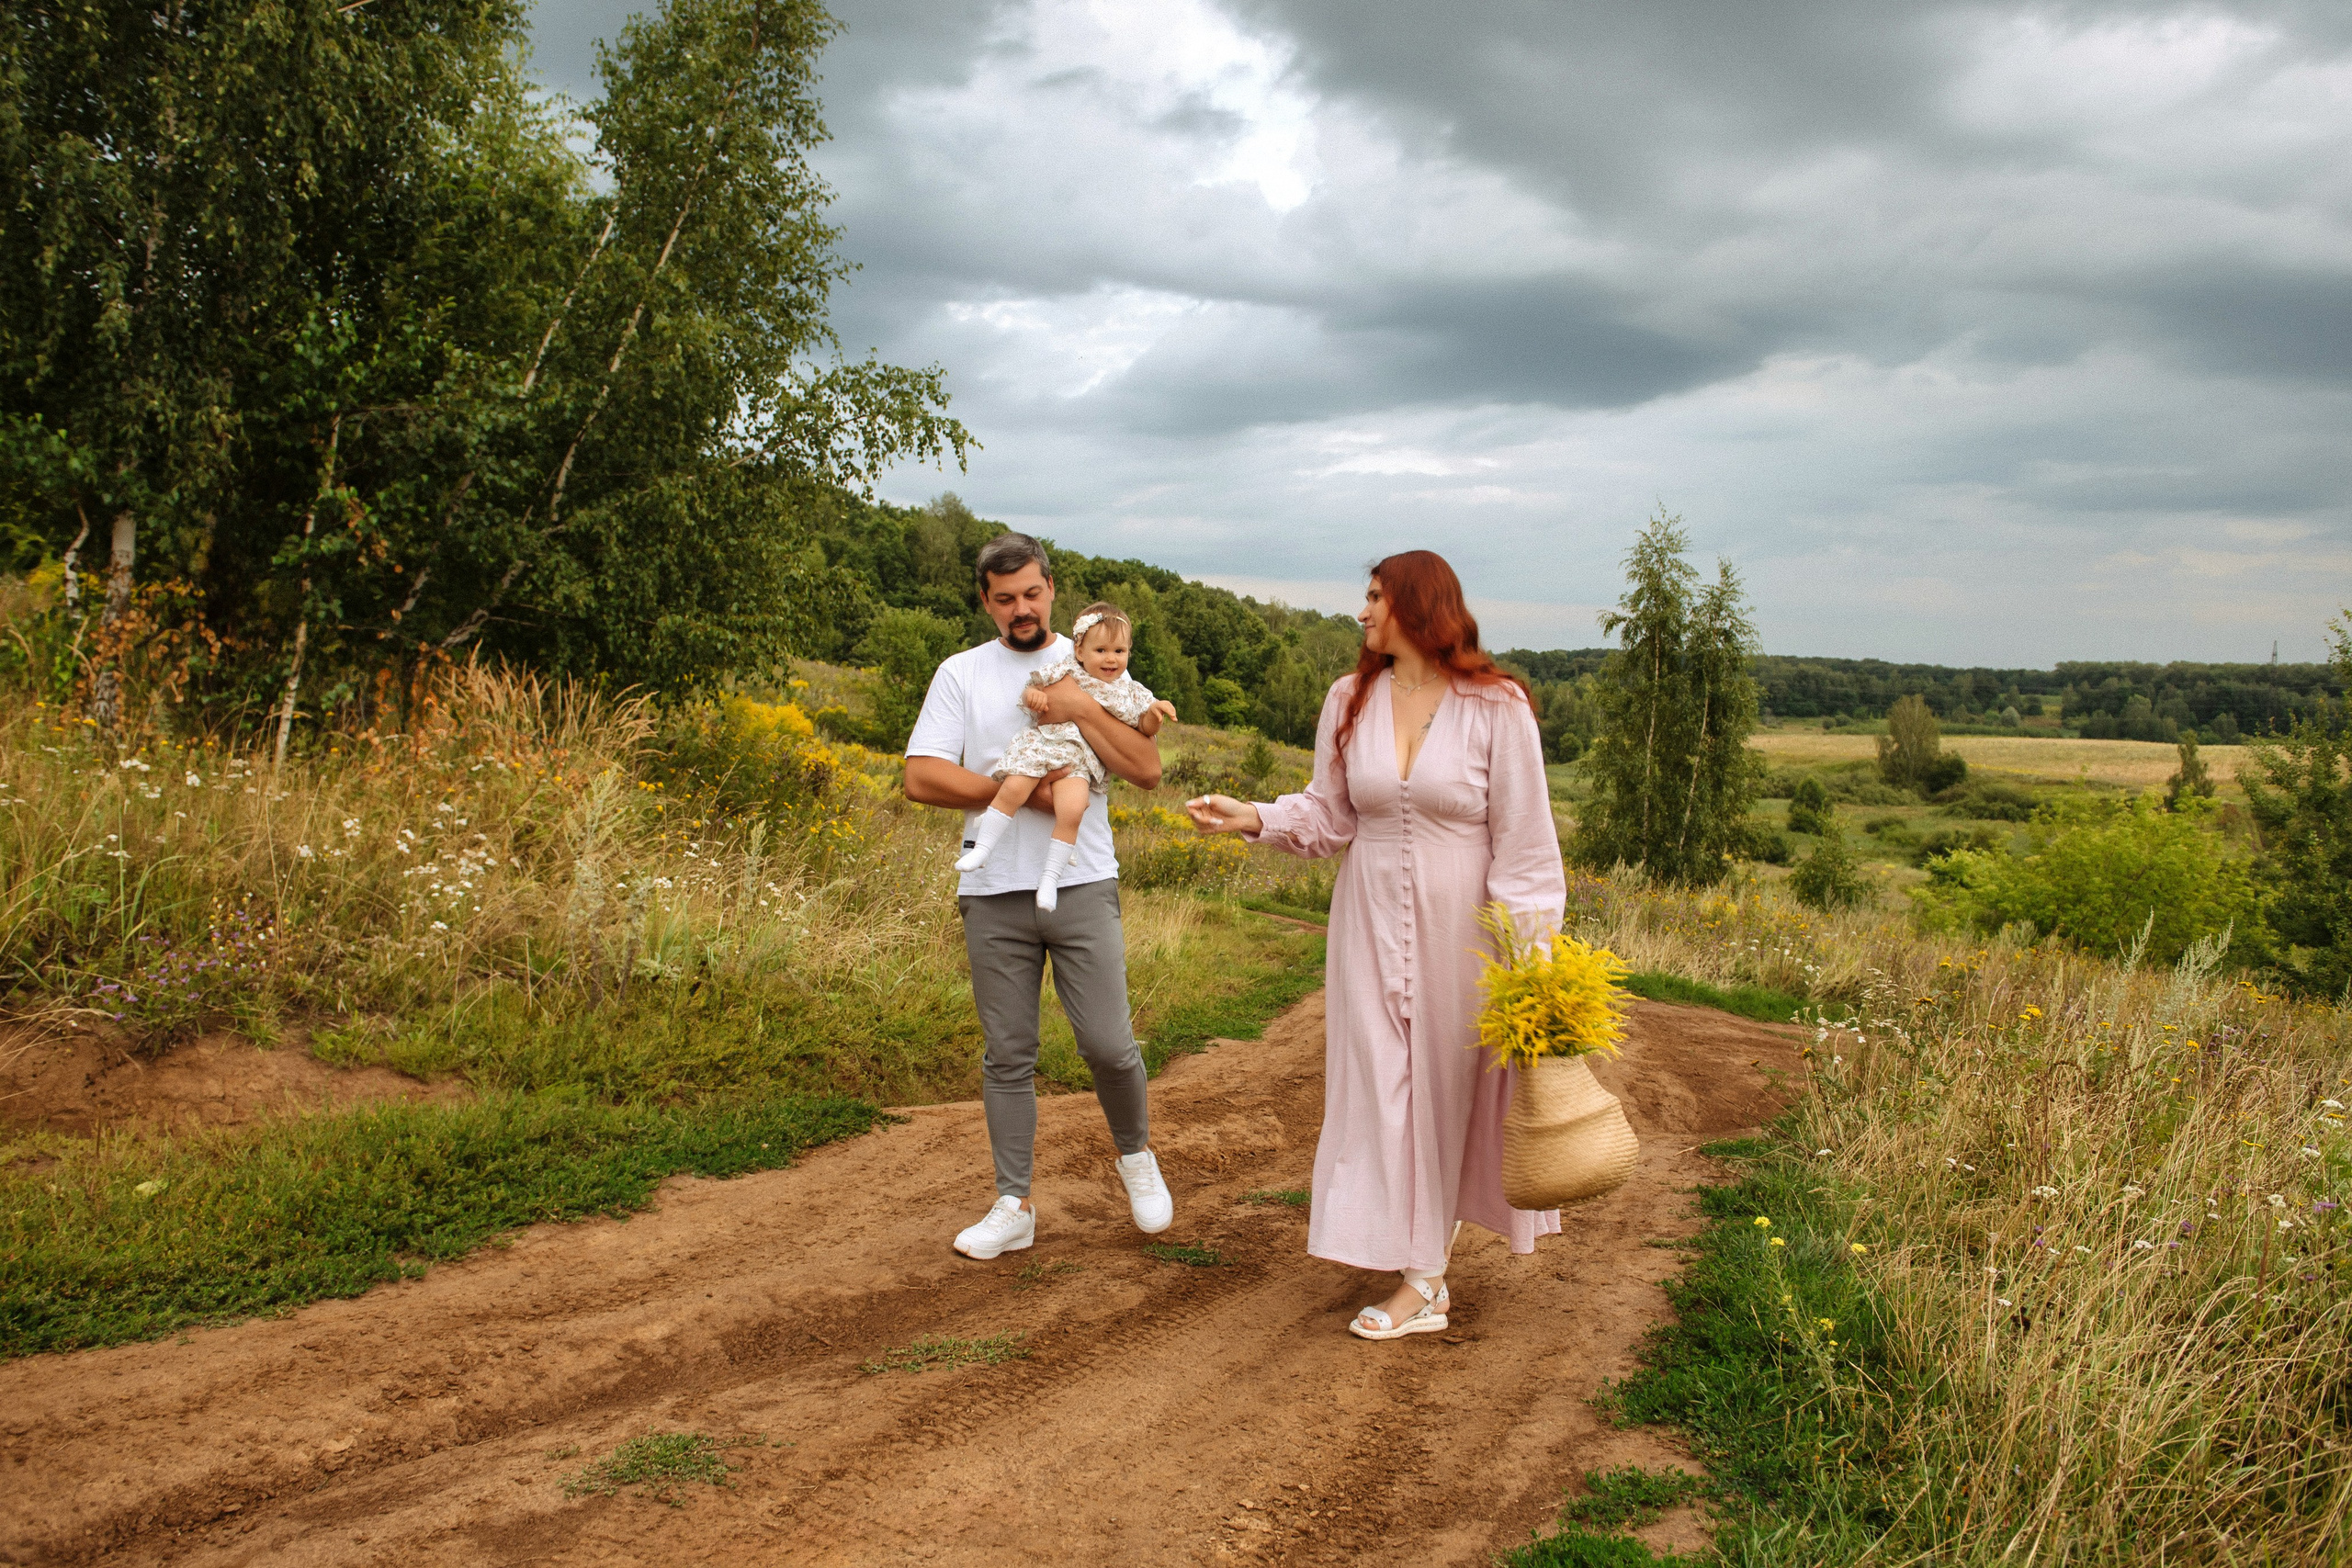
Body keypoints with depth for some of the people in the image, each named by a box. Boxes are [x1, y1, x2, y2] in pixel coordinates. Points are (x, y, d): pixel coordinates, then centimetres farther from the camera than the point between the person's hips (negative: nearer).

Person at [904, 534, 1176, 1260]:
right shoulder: (961, 674, 6)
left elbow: (1148, 771, -1)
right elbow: (921, 777, -5)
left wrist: (1082, 710, -13)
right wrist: (1023, 792, -11)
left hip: (1083, 885, 0)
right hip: (994, 895, 1)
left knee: (1107, 1043, -4)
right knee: (1007, 1055, 6)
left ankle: (1136, 1156, 25)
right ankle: (1014, 1206, 15)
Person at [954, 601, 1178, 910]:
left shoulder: (1129, 692, 14)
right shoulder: (1067, 673, 11)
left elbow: (1145, 728, 12)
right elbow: (1033, 691, 14)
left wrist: (1155, 712, -9)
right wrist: (1033, 695, -9)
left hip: (1079, 764, 0)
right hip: (1040, 747, 0)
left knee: (1072, 812, -23)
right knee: (1011, 791, -21)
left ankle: (1050, 877, -13)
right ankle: (982, 849, -9)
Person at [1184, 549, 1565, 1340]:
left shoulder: (1495, 708, -9)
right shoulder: (1350, 701, 3)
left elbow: (1523, 837, -8)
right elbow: (1329, 813, 7)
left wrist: (1524, 947, -12)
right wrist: (1255, 818, -9)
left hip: (1459, 921, -3)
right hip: (1372, 918, 3)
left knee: (1451, 1077, 5)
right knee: (1380, 1081, 1)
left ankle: (1420, 1276, 17)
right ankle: (1423, 1274, 14)